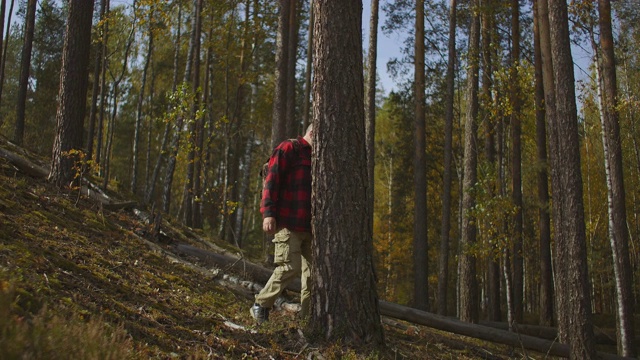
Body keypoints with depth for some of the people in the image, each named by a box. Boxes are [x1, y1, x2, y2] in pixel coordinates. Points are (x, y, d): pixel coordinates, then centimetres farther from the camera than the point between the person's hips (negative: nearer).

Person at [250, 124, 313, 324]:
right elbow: (272, 180, -11)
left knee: (312, 271, 4)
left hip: (308, 225, 8)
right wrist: (268, 213, -19)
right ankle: (261, 306, 5)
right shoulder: (288, 149, -1)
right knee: (290, 267, -13)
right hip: (288, 224, -8)